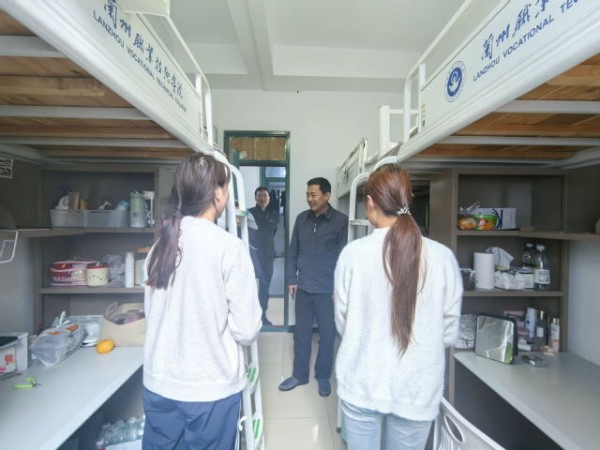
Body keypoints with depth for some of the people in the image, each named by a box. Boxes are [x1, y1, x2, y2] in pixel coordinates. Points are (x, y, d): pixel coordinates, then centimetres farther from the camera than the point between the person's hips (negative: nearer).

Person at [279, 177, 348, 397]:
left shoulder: (341, 220, -9)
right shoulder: (302, 219, 4)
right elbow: (293, 251, 8)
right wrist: (291, 279, 5)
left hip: (327, 289, -3)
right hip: (303, 287, 4)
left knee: (327, 335, 12)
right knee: (301, 333, 16)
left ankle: (323, 376, 34)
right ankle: (299, 374, 35)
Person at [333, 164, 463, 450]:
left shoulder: (354, 252, -18)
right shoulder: (442, 257, -14)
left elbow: (342, 323, -6)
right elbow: (449, 333, -2)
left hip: (361, 386, -1)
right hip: (417, 390, 1)